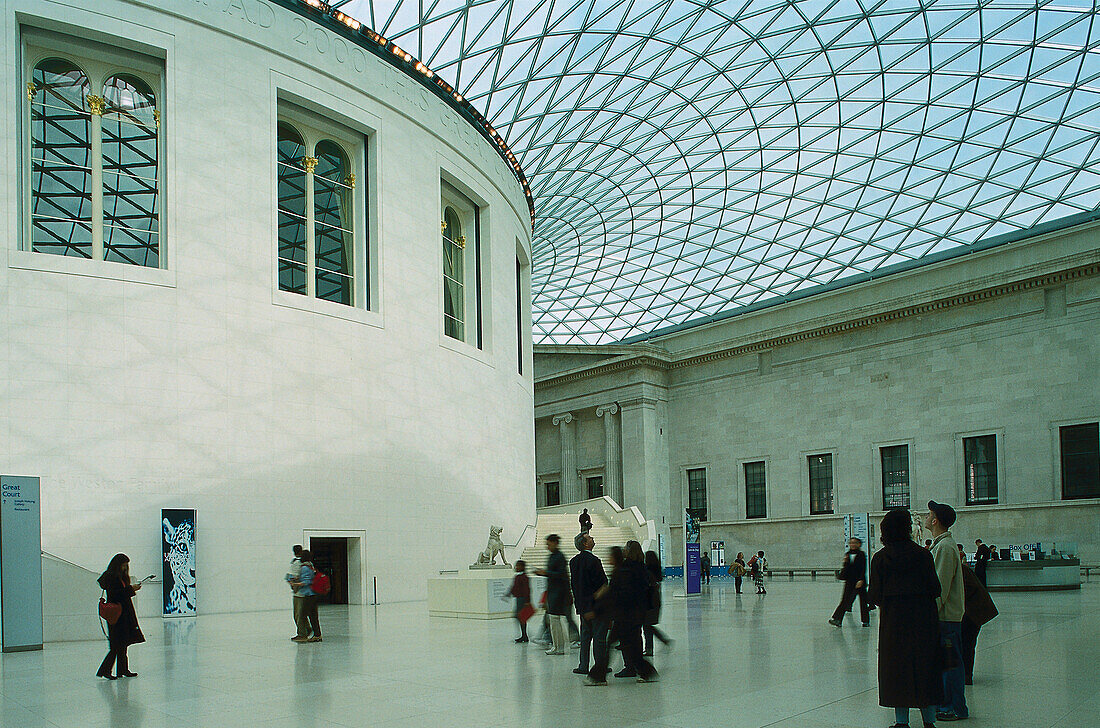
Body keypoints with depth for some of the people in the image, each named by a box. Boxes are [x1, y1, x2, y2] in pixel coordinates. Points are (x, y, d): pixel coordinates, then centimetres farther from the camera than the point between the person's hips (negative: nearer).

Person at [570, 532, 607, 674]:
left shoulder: (573, 561, 6)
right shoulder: (593, 560, -18)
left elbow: (573, 583, 11)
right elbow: (602, 582, -16)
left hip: (582, 604, 7)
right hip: (596, 604, -7)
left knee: (585, 635, 13)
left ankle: (583, 666, 14)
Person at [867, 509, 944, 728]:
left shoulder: (880, 558, -4)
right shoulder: (922, 555, -6)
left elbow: (875, 595, -5)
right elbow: (935, 589, -7)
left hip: (893, 619, 0)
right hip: (923, 619, 0)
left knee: (896, 667, 8)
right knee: (925, 666, 9)